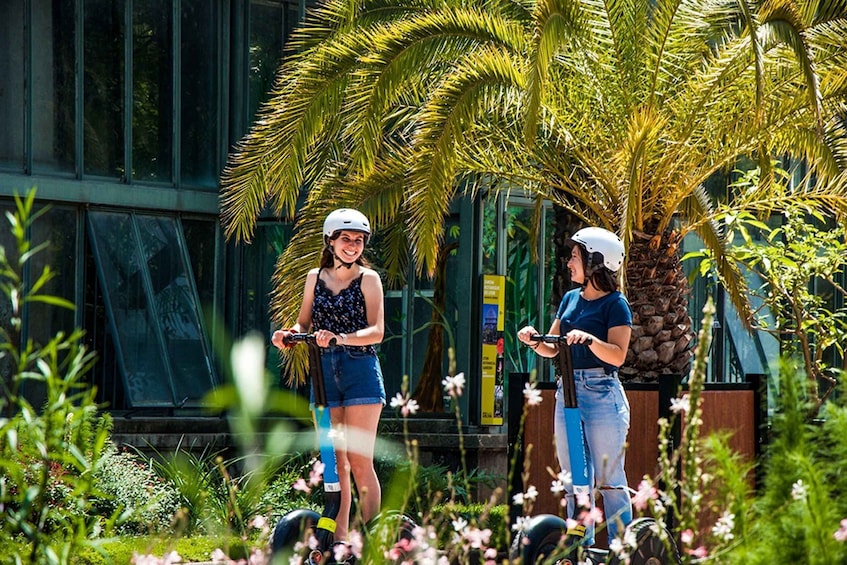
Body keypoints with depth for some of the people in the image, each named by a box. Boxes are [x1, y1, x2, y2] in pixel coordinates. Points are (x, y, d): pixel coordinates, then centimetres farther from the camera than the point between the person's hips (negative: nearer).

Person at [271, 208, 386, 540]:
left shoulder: (368, 279, 0)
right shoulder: (315, 277, 12)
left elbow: (377, 331, -9)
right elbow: (304, 323, 17)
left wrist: (340, 338, -25)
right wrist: (289, 335, -6)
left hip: (360, 371, -4)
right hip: (324, 372, 4)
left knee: (359, 461, -8)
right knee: (334, 462, 4)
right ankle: (339, 539, 7)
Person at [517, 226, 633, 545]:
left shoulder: (615, 304, -6)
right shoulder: (570, 299, 15)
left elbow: (618, 355, -15)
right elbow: (553, 349, 15)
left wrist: (588, 339, -29)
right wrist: (535, 341, -5)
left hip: (602, 393, -8)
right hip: (567, 391, 8)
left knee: (609, 480, -6)